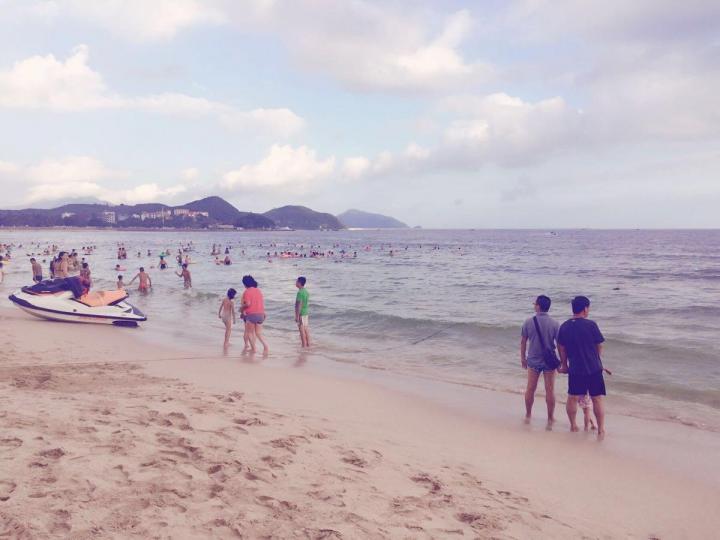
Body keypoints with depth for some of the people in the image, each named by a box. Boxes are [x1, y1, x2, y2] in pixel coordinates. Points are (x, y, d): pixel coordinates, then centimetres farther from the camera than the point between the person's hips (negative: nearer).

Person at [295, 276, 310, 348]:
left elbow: (299, 305, -22)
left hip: (300, 313, -9)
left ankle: (304, 345, 2)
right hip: (306, 312, 9)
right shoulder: (306, 291, 9)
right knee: (306, 329, 13)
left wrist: (297, 316, -20)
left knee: (302, 329, -2)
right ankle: (308, 344, 19)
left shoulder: (300, 292, -19)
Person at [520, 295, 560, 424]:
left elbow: (523, 342, 0)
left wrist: (523, 358, 13)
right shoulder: (554, 324, -11)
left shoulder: (528, 322, -8)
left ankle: (528, 415, 25)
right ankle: (550, 418, 16)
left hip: (533, 360, 1)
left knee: (530, 388, 13)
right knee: (550, 390, 8)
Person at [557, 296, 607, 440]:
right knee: (597, 399, 7)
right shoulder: (591, 325, -13)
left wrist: (564, 365, 19)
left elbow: (561, 349, 6)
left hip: (575, 369, 3)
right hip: (593, 368, -3)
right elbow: (599, 346, -3)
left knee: (572, 398, 16)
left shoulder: (564, 326, -2)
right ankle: (601, 430, 10)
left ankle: (573, 425, 28)